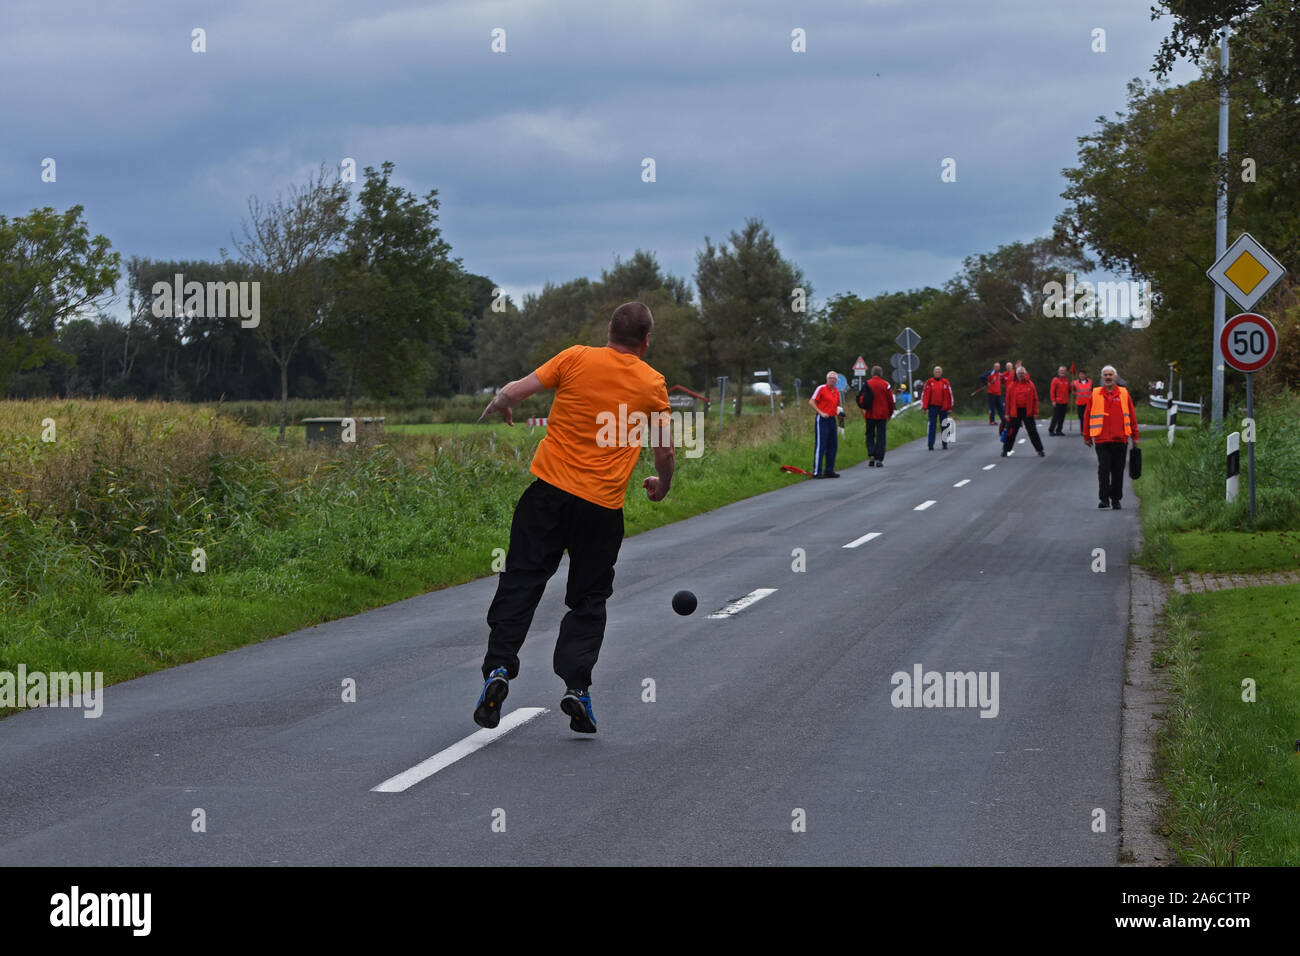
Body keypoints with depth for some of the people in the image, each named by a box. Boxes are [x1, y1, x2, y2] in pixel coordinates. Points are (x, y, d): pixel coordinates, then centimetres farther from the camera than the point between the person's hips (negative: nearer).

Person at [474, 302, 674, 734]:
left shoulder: (576, 358, 0)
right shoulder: (652, 383, 3)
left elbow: (514, 391, -2)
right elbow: (665, 450, 9)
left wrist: (497, 406, 20)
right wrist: (661, 484, 29)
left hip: (550, 488, 0)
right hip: (604, 504, 0)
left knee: (521, 581, 5)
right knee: (589, 598, 11)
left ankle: (498, 668, -7)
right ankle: (576, 685, -1)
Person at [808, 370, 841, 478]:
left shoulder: (836, 391, 14)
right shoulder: (821, 388, -6)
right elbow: (811, 402, -9)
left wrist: (838, 411, 6)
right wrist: (821, 413, -15)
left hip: (832, 419, 7)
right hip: (822, 419, -7)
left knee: (833, 446, 9)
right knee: (820, 446, -8)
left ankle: (829, 470, 18)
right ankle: (817, 471, -7)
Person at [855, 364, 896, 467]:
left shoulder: (867, 384, -4)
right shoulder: (886, 385, -4)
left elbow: (862, 399, -3)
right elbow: (891, 400, -1)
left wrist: (863, 410, 11)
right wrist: (890, 413, 11)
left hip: (870, 415, 0)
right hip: (882, 415, 0)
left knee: (870, 436, 13)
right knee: (881, 437, 5)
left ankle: (871, 455, -7)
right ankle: (879, 460, 1)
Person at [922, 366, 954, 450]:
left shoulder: (945, 382, 5)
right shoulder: (930, 382, 2)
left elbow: (949, 395, 7)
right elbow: (925, 395, 1)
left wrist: (949, 407, 4)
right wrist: (924, 407, -5)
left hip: (943, 407, 1)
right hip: (933, 406, -1)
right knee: (932, 425, -5)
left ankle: (945, 443, 15)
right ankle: (931, 444, -5)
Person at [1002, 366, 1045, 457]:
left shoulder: (1030, 385, 2)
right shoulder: (1012, 386, 3)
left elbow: (1035, 399, 2)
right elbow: (1008, 400, 4)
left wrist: (1035, 412, -3)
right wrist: (1007, 413, 0)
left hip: (1027, 412, 0)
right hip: (1015, 412, 0)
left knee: (1033, 432, 2)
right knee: (1011, 432, 5)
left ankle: (1039, 450, 9)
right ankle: (1005, 450, 17)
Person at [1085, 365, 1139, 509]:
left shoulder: (1124, 394, 8)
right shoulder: (1095, 395, 6)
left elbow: (1132, 415, 11)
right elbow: (1088, 416, 10)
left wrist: (1134, 436, 9)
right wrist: (1087, 436, 10)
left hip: (1120, 439, 1)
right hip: (1102, 439, -1)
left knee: (1118, 470, 6)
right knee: (1103, 469, -7)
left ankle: (1116, 499, 15)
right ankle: (1103, 498, -5)